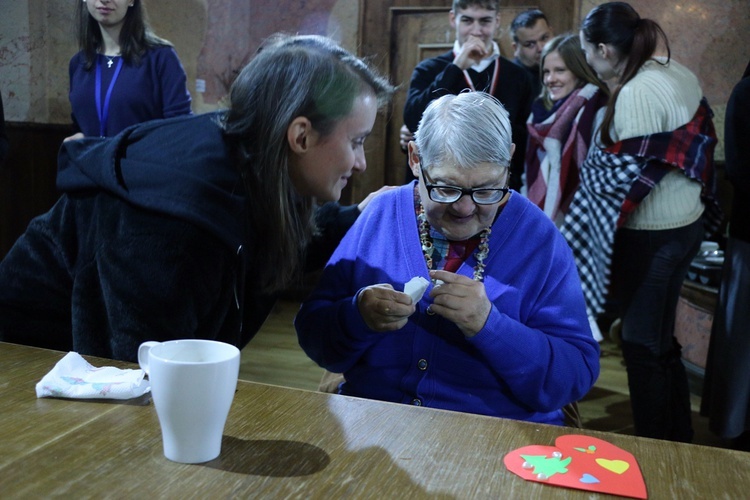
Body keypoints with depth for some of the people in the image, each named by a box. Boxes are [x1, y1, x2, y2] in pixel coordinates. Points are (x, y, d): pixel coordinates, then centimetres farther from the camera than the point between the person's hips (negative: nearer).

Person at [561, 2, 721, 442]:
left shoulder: (636, 94, -22)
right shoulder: (682, 75, 4)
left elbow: (624, 178, -21)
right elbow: (695, 145, 10)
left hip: (650, 236, -9)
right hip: (688, 223, 9)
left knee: (643, 347, 7)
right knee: (663, 339, 21)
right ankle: (680, 439, 35)